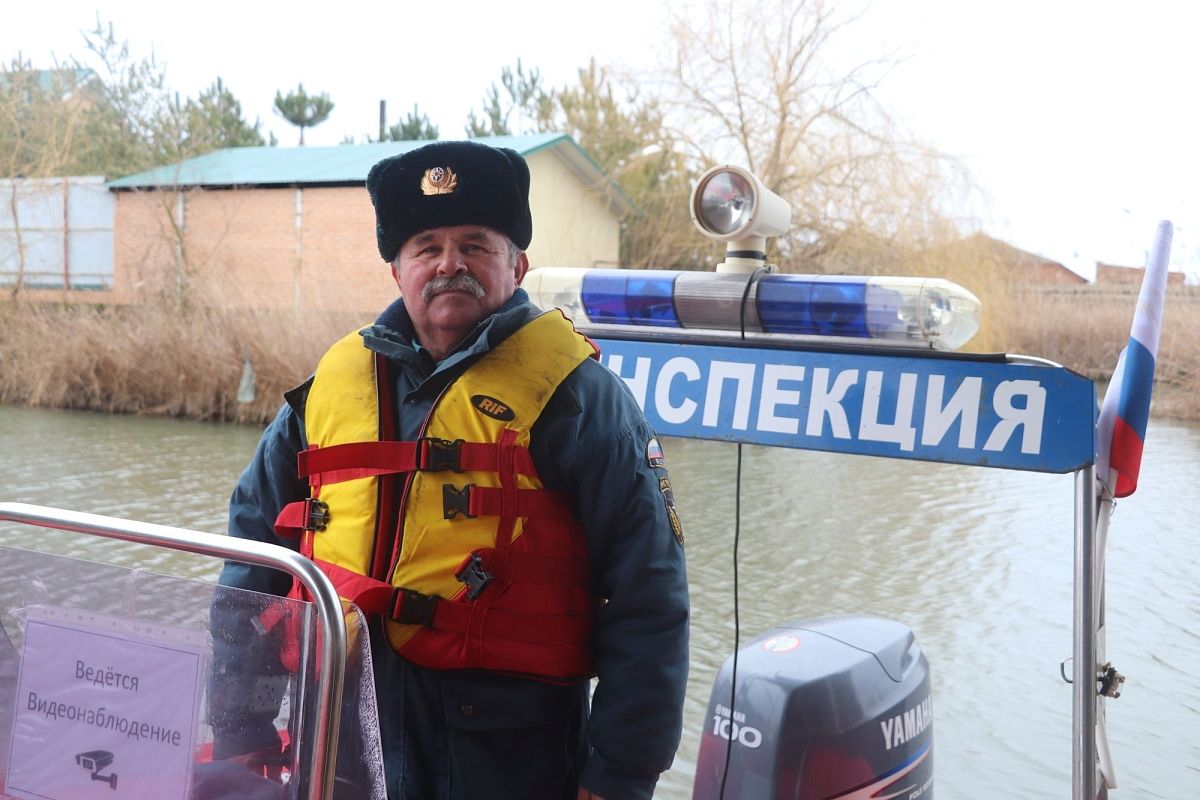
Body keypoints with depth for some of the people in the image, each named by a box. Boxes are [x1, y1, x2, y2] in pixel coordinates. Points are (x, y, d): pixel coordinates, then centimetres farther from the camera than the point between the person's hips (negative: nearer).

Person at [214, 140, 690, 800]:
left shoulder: (572, 391, -7)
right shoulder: (335, 381, 7)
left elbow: (646, 601, -8)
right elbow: (255, 538, 16)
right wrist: (240, 725, 15)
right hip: (338, 735, 4)